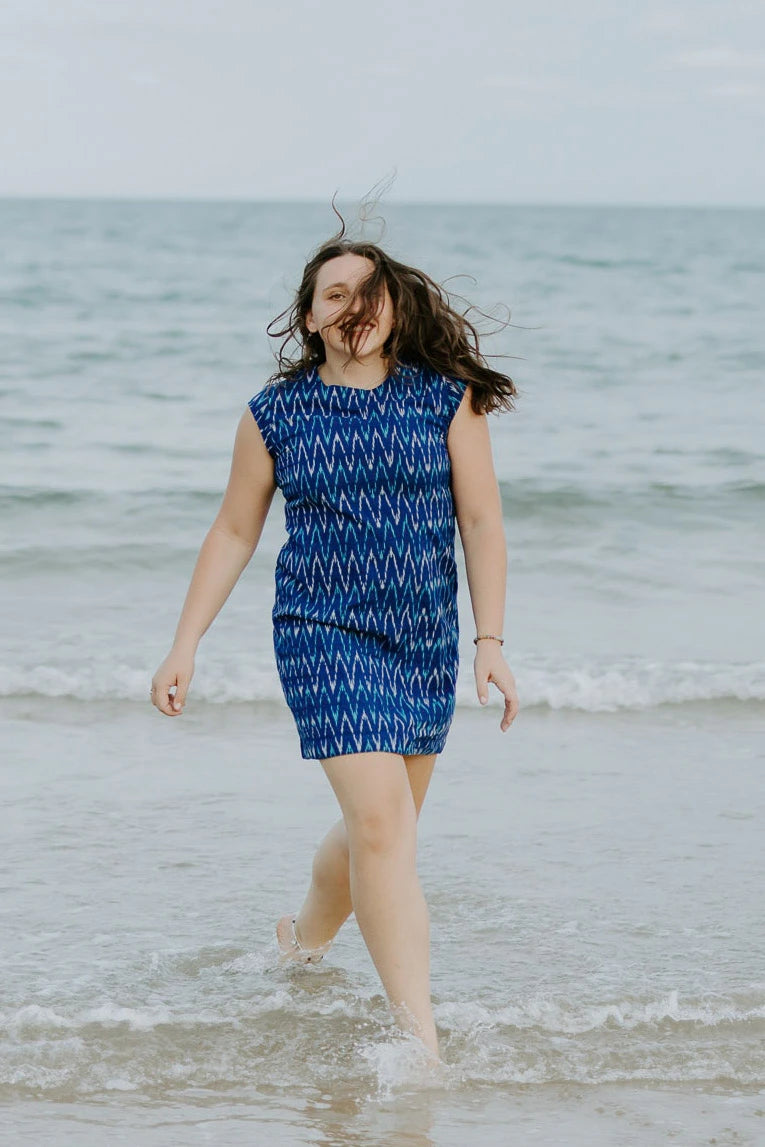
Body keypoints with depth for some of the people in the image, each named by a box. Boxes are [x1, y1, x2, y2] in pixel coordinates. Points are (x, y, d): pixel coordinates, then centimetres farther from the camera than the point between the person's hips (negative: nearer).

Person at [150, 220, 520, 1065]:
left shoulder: (448, 400, 1)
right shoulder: (275, 414, 0)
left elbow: (481, 522, 1)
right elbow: (233, 533, 8)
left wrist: (490, 640, -6)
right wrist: (184, 646, 6)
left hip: (426, 638, 3)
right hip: (324, 631, -3)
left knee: (380, 826, 14)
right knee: (382, 821, -16)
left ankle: (306, 939, 45)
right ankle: (420, 1040, -17)